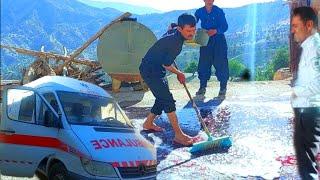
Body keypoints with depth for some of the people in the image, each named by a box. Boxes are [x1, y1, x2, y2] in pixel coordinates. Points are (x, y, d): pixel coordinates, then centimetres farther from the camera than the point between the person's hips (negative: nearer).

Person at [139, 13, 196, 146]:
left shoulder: (176, 37, 1)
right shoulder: (174, 42, -27)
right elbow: (166, 65, -22)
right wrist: (179, 74, -5)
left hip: (157, 70, 10)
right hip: (150, 71, -10)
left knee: (163, 99, 17)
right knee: (168, 100, -14)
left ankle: (148, 123, 35)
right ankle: (178, 135, -13)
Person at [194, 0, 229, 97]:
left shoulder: (219, 11, -7)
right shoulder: (199, 12, 2)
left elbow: (225, 26, -9)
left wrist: (215, 31, -26)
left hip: (218, 40, -3)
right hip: (205, 40, 3)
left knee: (220, 63, -5)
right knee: (203, 63, 2)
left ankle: (223, 87, 4)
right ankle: (202, 87, 12)